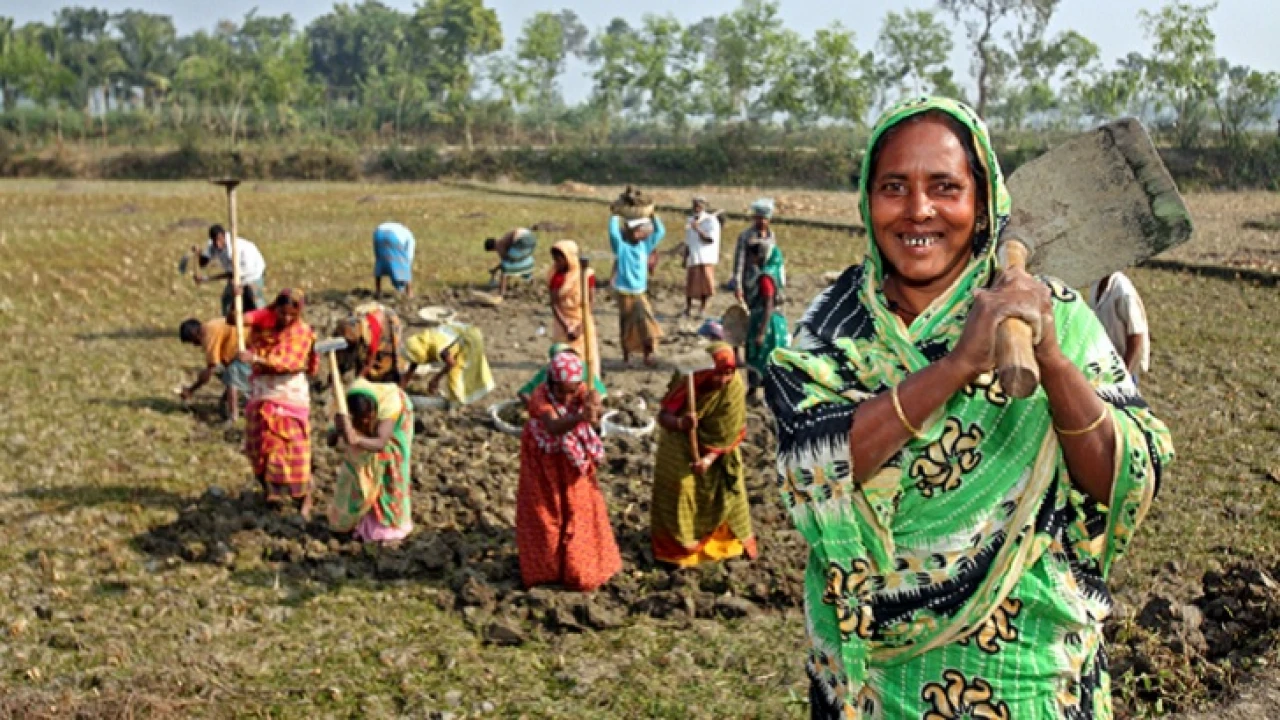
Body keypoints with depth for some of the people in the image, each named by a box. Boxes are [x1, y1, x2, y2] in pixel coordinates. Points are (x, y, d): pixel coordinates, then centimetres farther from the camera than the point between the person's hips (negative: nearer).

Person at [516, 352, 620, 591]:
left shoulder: (581, 392, -19)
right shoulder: (540, 397, -31)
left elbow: (594, 410, -39)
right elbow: (553, 427, -48)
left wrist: (594, 407, -64)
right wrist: (580, 417, -67)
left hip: (573, 461, 3)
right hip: (544, 462, -3)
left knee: (579, 513, 11)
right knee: (544, 514, 10)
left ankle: (580, 569, 29)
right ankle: (543, 569, 29)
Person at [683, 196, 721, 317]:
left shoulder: (711, 220, -3)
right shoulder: (690, 221, 12)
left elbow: (711, 239, -13)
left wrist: (698, 230, -21)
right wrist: (685, 258, 12)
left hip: (706, 258, -3)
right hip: (692, 257, 3)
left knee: (705, 282, -5)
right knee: (690, 283, -2)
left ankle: (703, 307, 9)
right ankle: (688, 308, 7)